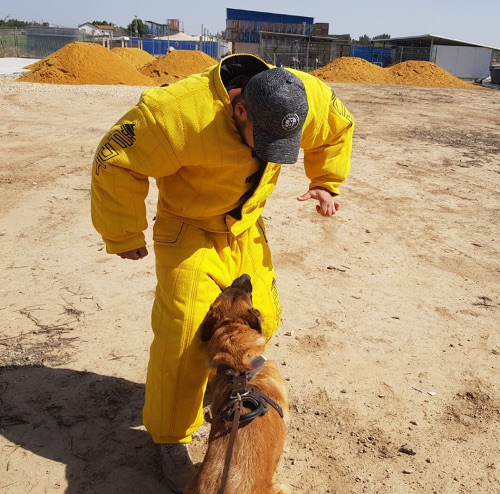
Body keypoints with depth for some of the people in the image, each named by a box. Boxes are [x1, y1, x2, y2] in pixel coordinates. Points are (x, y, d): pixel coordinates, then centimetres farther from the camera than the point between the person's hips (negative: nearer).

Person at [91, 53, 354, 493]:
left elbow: (338, 129, 7)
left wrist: (326, 184, 3)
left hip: (246, 229, 5)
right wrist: (124, 236, -13)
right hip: (188, 230, -5)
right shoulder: (182, 113, -36)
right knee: (184, 337, -10)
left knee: (260, 318, 10)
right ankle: (172, 439, 13)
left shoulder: (312, 100, -19)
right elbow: (117, 161, -23)